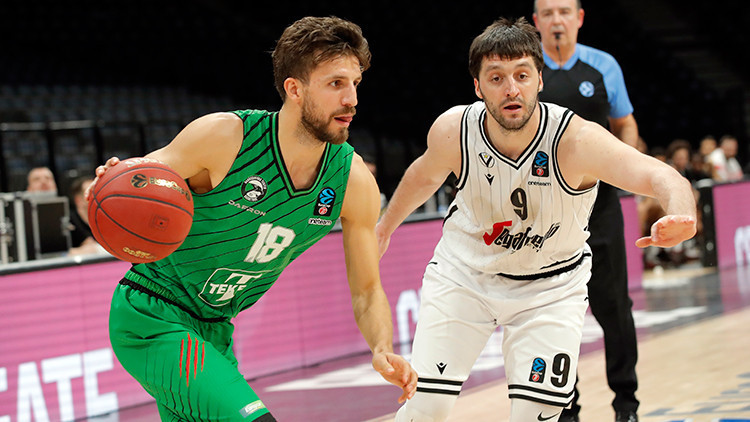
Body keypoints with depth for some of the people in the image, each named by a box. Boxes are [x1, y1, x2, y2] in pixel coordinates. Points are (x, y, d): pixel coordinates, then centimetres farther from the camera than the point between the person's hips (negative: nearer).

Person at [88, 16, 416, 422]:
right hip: (150, 316, -7)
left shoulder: (354, 181, -8)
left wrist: (382, 350, -18)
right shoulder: (224, 137, -22)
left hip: (213, 329, 7)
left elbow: (366, 290, 1)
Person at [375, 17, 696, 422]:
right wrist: (385, 226, 20)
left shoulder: (578, 139, -30)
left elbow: (662, 177, -45)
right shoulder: (453, 130, -21)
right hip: (465, 270, 1)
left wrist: (682, 217, -67)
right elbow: (425, 175, 5)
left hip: (550, 284, -1)